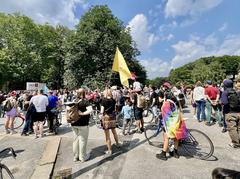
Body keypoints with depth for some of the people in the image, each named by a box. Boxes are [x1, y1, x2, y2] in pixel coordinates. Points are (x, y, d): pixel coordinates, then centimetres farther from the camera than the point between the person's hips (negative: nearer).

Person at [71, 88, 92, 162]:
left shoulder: (74, 101, 4)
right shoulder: (85, 101, -14)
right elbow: (90, 110, -28)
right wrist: (82, 113, -21)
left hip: (74, 123, 6)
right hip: (83, 124, -6)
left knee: (76, 139, 18)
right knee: (82, 140, 8)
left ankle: (75, 157, 32)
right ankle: (83, 157, 23)